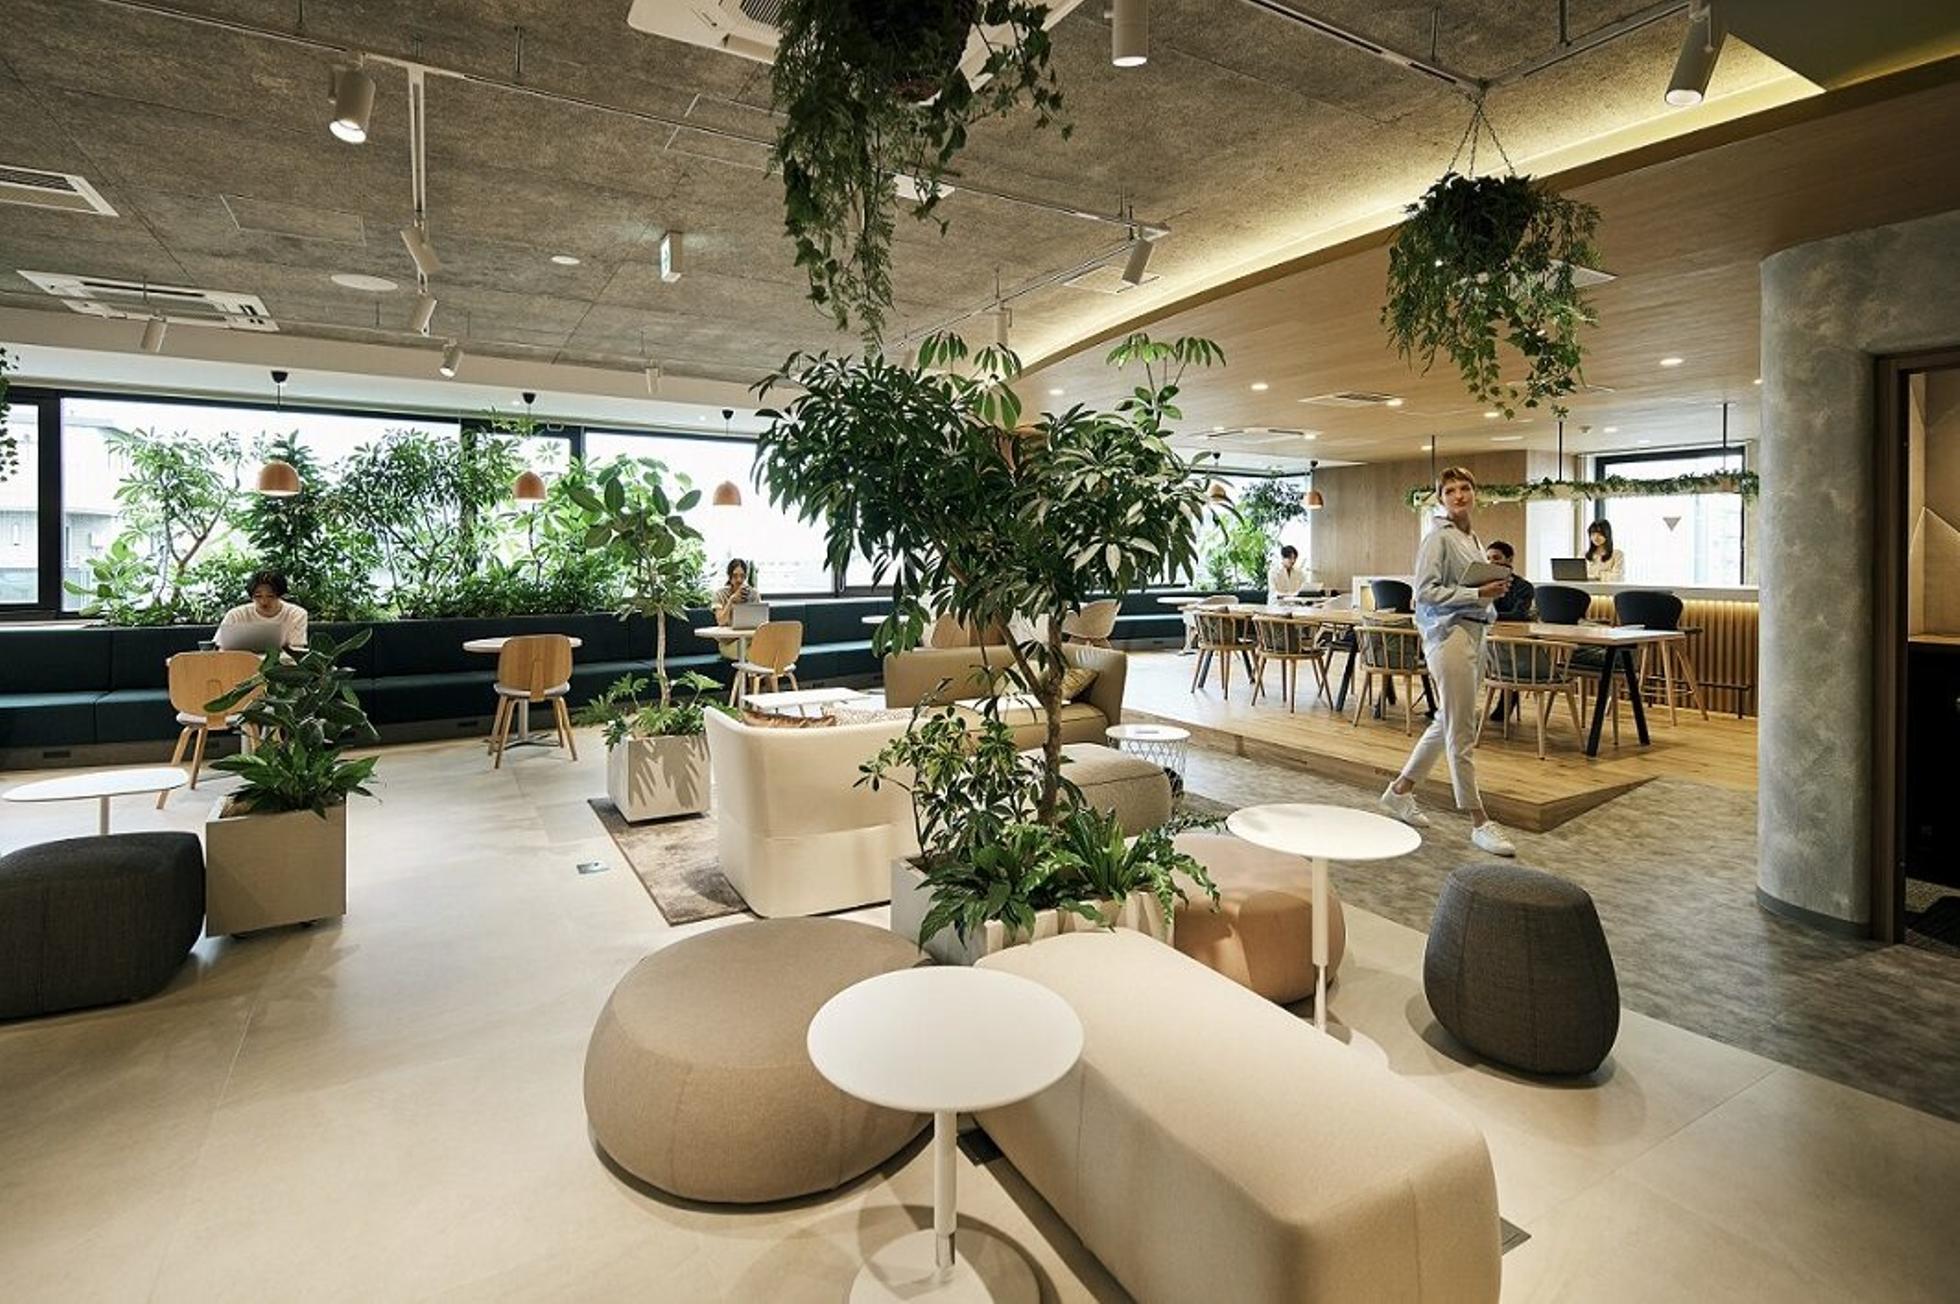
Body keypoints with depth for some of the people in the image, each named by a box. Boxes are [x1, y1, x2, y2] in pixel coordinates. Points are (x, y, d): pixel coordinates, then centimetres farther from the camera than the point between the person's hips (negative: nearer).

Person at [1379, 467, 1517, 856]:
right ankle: (1480, 822, 0)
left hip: (1474, 634, 10)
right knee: (1461, 733, -6)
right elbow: (1426, 591, -16)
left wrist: (1494, 589, 9)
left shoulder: (1473, 539, 18)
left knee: (1446, 724, 14)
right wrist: (1478, 594, -19)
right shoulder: (1439, 538, -8)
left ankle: (1400, 791, 27)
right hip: (1449, 635, -10)